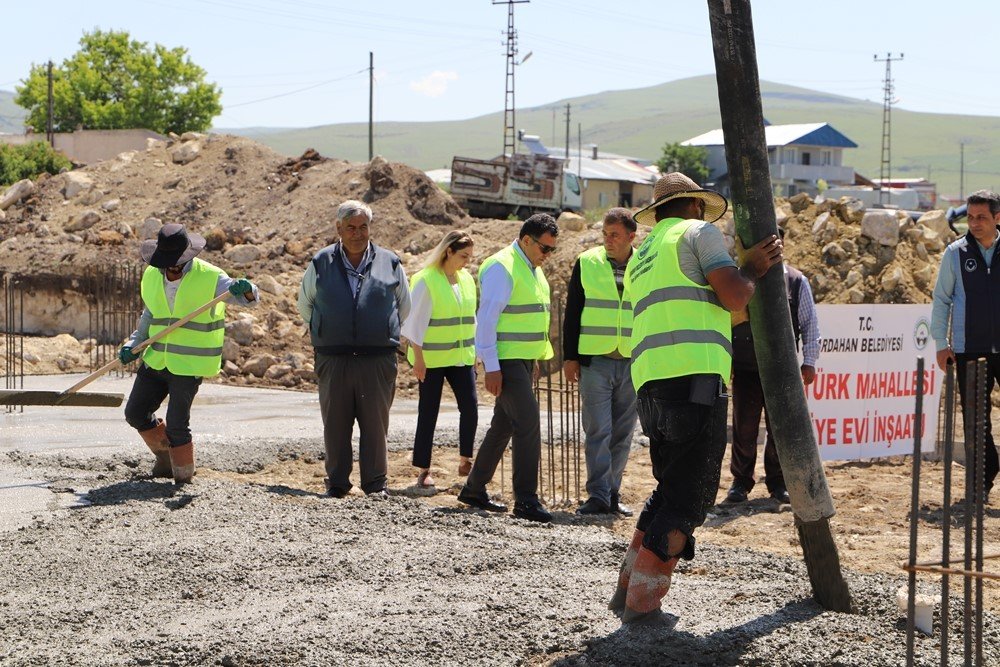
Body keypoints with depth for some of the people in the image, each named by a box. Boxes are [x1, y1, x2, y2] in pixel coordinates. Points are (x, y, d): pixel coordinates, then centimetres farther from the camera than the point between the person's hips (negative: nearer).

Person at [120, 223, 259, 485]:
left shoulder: (210, 278, -11)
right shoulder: (151, 276, 5)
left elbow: (249, 298, -16)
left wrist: (246, 290, -41)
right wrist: (134, 344, 3)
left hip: (188, 365, -6)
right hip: (156, 361, 6)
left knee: (177, 424, -10)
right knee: (136, 413, 10)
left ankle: (184, 477, 10)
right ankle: (165, 456, 33)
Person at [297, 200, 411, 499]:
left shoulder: (389, 263, 8)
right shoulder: (321, 263, 7)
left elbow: (404, 307, 20)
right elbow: (304, 305, 21)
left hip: (377, 359, 0)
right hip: (333, 359, 1)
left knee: (375, 423, -1)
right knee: (335, 423, 3)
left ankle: (376, 484, 6)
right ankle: (336, 482, 12)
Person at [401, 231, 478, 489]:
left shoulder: (467, 279, 9)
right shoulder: (425, 281, -10)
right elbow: (414, 321, -11)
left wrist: (475, 352, 14)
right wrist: (418, 358, -14)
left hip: (461, 357, 5)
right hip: (432, 359, -5)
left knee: (470, 407, -3)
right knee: (428, 412, 1)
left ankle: (465, 461, 12)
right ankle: (423, 470, 8)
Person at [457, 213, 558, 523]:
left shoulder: (533, 269, 14)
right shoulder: (501, 268, -15)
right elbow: (487, 319, -18)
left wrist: (535, 358, 21)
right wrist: (491, 368, -21)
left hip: (524, 359, 10)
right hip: (505, 361, -10)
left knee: (503, 426, 14)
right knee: (528, 423, -15)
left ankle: (474, 489, 25)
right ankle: (526, 500, -14)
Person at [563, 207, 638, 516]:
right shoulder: (587, 263, 2)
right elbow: (572, 313, 4)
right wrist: (570, 357, -2)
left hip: (632, 363, 2)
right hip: (595, 361, -2)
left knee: (622, 434, 7)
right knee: (597, 431, -7)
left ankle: (613, 494, 15)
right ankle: (598, 496, -7)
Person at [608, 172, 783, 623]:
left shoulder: (640, 258, 30)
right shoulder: (698, 231, 6)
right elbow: (734, 298, -6)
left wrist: (748, 268, 31)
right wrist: (752, 272, 14)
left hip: (651, 385, 8)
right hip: (694, 378, -8)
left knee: (670, 488, 20)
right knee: (689, 496, -2)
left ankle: (628, 586, 17)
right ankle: (641, 599, -4)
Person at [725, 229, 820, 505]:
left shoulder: (796, 281, 6)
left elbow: (810, 323, 9)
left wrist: (809, 362, 3)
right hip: (745, 368, -1)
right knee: (744, 427, 1)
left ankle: (777, 482, 16)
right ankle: (741, 482, 12)